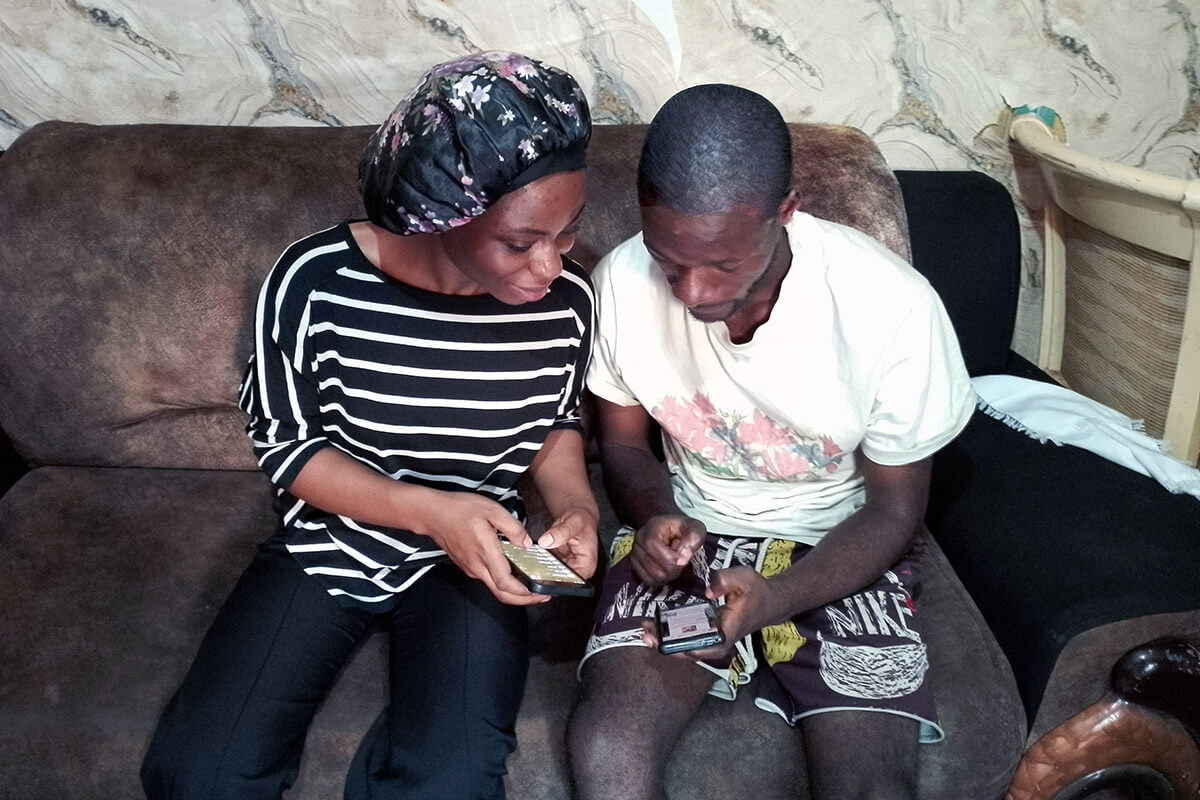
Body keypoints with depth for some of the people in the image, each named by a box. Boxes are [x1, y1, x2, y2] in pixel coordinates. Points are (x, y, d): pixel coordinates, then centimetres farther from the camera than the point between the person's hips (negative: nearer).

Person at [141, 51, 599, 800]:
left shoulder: (567, 298, -14)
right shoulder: (317, 282, -21)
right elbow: (285, 446, -10)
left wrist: (575, 504, -15)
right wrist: (428, 511, -24)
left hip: (470, 555, 1)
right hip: (329, 541, 0)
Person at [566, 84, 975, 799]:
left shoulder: (894, 307, -21)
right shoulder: (622, 283, -14)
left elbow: (894, 511, -8)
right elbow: (625, 445, 4)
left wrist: (776, 599, -25)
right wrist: (659, 518, -18)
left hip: (839, 549, -1)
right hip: (689, 535, 2)